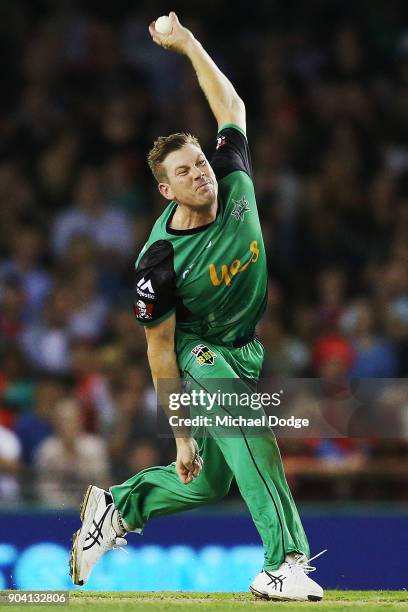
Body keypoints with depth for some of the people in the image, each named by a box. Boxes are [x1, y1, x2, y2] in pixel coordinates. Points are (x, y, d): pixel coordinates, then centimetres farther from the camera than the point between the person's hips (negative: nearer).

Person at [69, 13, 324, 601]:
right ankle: (284, 562, -37)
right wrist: (181, 432, -15)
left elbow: (232, 107, 0)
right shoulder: (159, 261, -25)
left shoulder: (237, 187, -13)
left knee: (209, 482, 9)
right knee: (245, 425, -33)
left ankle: (117, 504, 30)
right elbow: (160, 347, -16)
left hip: (248, 349, 6)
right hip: (198, 350, -6)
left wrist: (188, 44, -5)